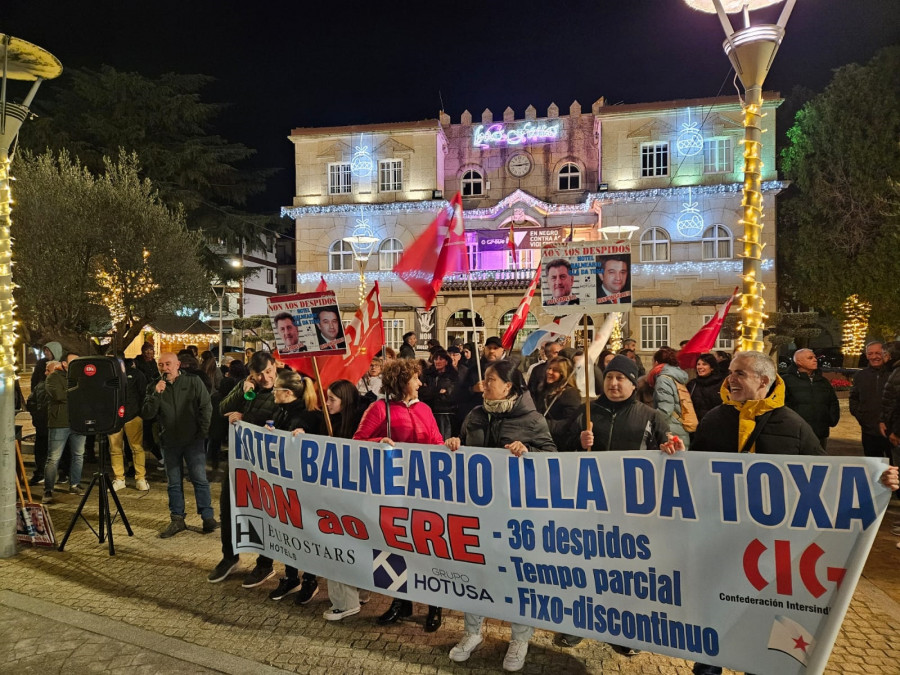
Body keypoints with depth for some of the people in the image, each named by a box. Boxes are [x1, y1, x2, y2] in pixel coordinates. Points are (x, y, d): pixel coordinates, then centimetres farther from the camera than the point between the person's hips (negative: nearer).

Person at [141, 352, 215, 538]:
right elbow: (146, 415, -5)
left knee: (200, 479, -3)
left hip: (193, 440, -3)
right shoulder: (154, 387, 4)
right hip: (169, 442, 3)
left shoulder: (193, 382, -2)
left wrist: (202, 431, -4)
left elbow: (206, 407, 0)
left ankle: (207, 517, 5)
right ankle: (177, 520, 19)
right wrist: (156, 395, -18)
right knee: (174, 483, 10)